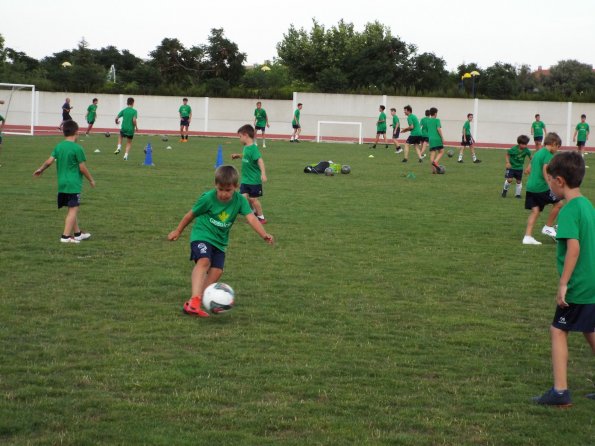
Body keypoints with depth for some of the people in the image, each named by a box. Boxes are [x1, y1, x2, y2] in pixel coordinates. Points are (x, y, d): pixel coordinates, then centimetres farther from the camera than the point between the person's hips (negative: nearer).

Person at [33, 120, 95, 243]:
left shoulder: (59, 147, 5)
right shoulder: (77, 148, -14)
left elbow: (49, 161, 4)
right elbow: (82, 168, -11)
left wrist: (41, 169, 22)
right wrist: (91, 180, 2)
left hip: (62, 183, 7)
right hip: (73, 185, -7)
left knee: (72, 209, 18)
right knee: (73, 209, -3)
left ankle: (77, 233, 28)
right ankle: (66, 236, -7)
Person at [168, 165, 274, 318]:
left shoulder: (240, 200, -11)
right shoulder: (208, 198, -17)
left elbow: (251, 218, -23)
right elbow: (191, 214, -2)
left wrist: (264, 235, -39)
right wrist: (178, 231, 9)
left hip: (220, 240, 5)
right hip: (202, 235, -5)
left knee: (217, 271, -4)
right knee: (204, 261, -28)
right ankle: (194, 300, -39)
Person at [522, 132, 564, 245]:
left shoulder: (538, 153, 16)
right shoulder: (548, 154, -10)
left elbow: (529, 170, 20)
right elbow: (545, 171, -19)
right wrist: (552, 186, -19)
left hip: (530, 186, 8)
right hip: (541, 187, -8)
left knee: (535, 211, 8)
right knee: (558, 204, 7)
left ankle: (528, 237, 1)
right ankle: (548, 227, 13)